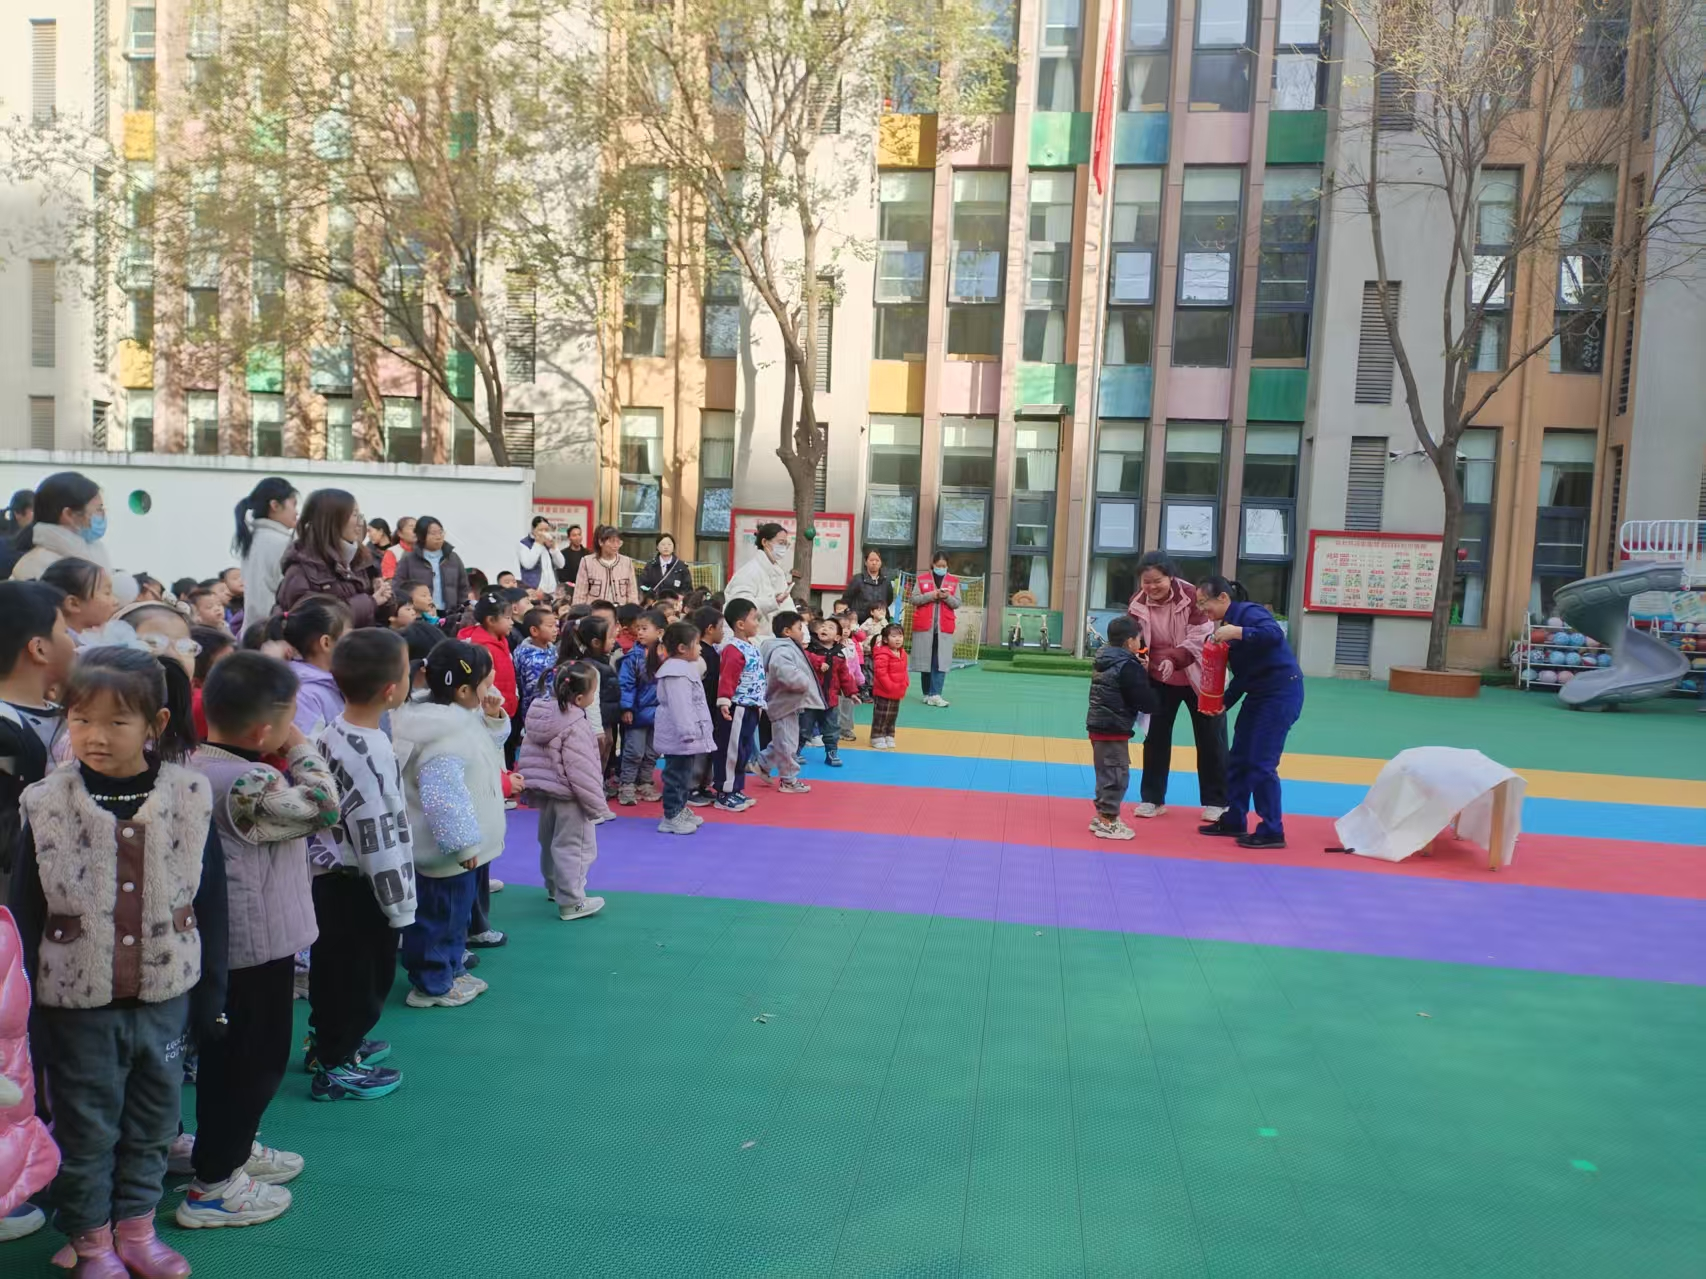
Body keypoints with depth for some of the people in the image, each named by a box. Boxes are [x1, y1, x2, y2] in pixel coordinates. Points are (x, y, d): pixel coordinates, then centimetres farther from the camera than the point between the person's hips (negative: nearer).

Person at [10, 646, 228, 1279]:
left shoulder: (191, 799, -9)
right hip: (77, 1004, -1)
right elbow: (24, 917, -4)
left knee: (152, 1123, 17)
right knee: (85, 1130, 14)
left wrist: (210, 994, 2)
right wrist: (25, 1012, -4)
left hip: (164, 998, 1)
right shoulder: (46, 806, -10)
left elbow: (210, 907, -1)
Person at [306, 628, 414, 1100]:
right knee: (363, 975, 7)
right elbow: (380, 838, -24)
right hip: (358, 884, -9)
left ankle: (327, 1041, 42)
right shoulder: (372, 754, -27)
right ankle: (334, 1068, 20)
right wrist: (399, 903, -15)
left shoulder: (332, 733, 2)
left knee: (332, 965, 24)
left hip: (328, 871, 9)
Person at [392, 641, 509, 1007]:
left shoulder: (459, 715, 3)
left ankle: (451, 969, 39)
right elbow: (444, 797, -32)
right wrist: (463, 843, -26)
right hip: (447, 848, -11)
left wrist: (493, 718, 1)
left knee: (455, 910, 23)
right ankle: (431, 985, 20)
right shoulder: (442, 734, -29)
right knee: (439, 914, 5)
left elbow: (487, 749, 20)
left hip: (457, 844, 11)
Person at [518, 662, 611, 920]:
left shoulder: (540, 713, 1)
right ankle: (571, 903, 2)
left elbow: (529, 756, 9)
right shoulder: (576, 726, -25)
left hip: (545, 791, 9)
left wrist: (532, 787, 18)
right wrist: (597, 804, -17)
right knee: (574, 847, -1)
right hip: (568, 795, -9)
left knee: (550, 841, 24)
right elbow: (581, 770, -25)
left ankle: (554, 887, 42)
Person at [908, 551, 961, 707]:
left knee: (941, 662, -8)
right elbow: (914, 599, 0)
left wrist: (947, 597, -13)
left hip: (944, 627, 0)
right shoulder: (922, 579, 6)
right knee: (925, 660, 5)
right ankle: (927, 694, 14)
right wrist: (930, 595, -14)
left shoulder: (954, 581, 8)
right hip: (924, 626, 0)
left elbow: (957, 603, 6)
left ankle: (935, 695, -10)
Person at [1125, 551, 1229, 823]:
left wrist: (1174, 659, -41)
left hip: (1198, 678, -3)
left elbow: (1201, 639, -26)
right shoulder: (1137, 604, -12)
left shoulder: (1191, 596, -23)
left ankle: (1215, 801, 19)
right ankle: (1152, 798, 20)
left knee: (1210, 739, 6)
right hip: (1159, 680, 3)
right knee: (1155, 738, 8)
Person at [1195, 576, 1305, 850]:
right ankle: (1234, 821, 23)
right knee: (1238, 759, 12)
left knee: (1261, 763, -7)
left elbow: (1275, 634, -35)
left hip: (1281, 692, -10)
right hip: (1259, 694, 10)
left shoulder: (1248, 612, -15)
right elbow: (1243, 673, 11)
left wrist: (1237, 632, -36)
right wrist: (1224, 703, 2)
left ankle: (1272, 831, 3)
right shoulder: (1227, 624, 10)